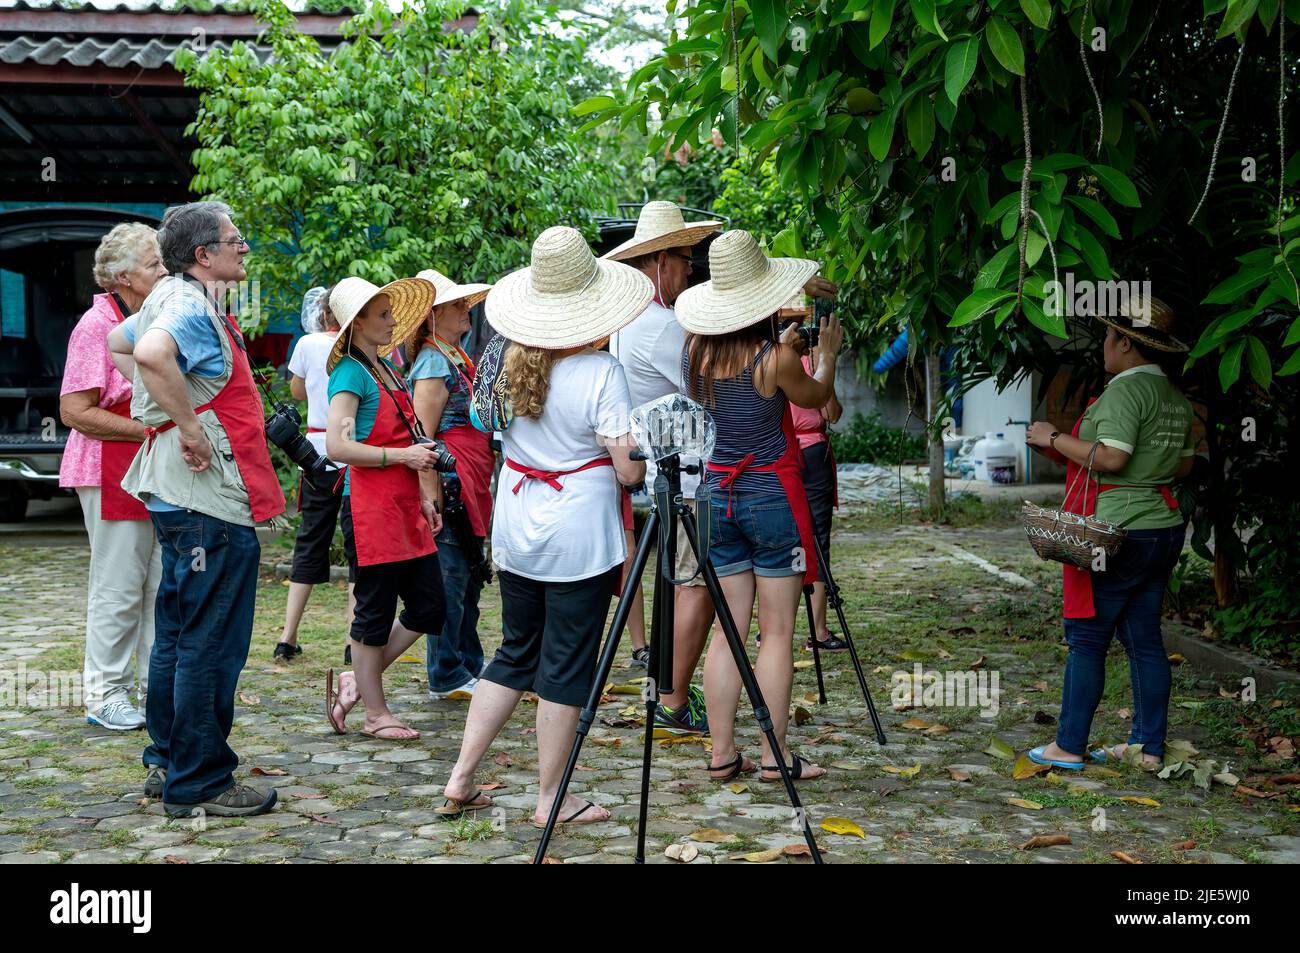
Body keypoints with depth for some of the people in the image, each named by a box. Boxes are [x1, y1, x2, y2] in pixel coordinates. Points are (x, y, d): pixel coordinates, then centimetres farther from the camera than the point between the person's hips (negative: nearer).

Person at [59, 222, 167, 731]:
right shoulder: (97, 325, -11)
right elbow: (76, 411, -16)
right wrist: (151, 430, -19)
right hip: (113, 476, -8)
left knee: (162, 584, 10)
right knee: (118, 588, -1)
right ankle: (105, 695, 10)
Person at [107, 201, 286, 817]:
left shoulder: (174, 298, 16)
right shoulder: (194, 306, -15)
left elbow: (119, 340, 33)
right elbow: (153, 354, -36)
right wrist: (190, 427, -27)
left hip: (181, 495, 11)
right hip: (211, 496, -11)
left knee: (177, 638, 17)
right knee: (211, 645, -4)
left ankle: (168, 764, 28)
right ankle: (199, 784, 3)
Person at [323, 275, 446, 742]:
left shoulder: (386, 367, 16)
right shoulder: (351, 372, -10)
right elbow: (337, 446, -21)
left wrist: (426, 495, 18)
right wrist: (403, 456, -19)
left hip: (405, 506, 9)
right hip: (370, 507, -9)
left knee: (427, 609, 10)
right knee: (377, 611, 1)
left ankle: (356, 681, 22)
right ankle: (376, 714, 14)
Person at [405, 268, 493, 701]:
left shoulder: (457, 357, 17)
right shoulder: (433, 362, -12)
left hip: (471, 486, 10)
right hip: (449, 484, -10)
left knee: (470, 576, 14)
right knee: (451, 578, -4)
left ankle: (470, 666, 23)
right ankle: (447, 677, 3)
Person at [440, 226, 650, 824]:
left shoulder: (511, 362, 0)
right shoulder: (600, 372, -16)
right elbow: (629, 470, -15)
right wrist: (651, 453, 5)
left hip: (515, 528, 6)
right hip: (580, 534, -6)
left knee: (514, 653, 18)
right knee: (566, 666, 4)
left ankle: (460, 779, 19)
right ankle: (549, 799, 13)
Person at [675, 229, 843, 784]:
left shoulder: (697, 352, -1)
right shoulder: (775, 358, -15)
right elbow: (815, 397, 5)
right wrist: (828, 353, 22)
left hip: (718, 494, 5)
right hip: (772, 495, -5)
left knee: (729, 629, 9)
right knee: (777, 631, 2)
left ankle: (722, 754, 11)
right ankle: (774, 756, 6)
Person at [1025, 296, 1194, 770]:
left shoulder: (1124, 391, -15)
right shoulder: (1174, 396, 13)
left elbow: (1112, 458, -23)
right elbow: (1184, 464, 18)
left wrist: (1056, 439, -13)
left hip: (1120, 533, -9)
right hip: (1164, 529, 9)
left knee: (1087, 638, -2)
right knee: (1144, 639, 11)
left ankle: (1068, 747, 3)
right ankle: (1148, 746, 15)